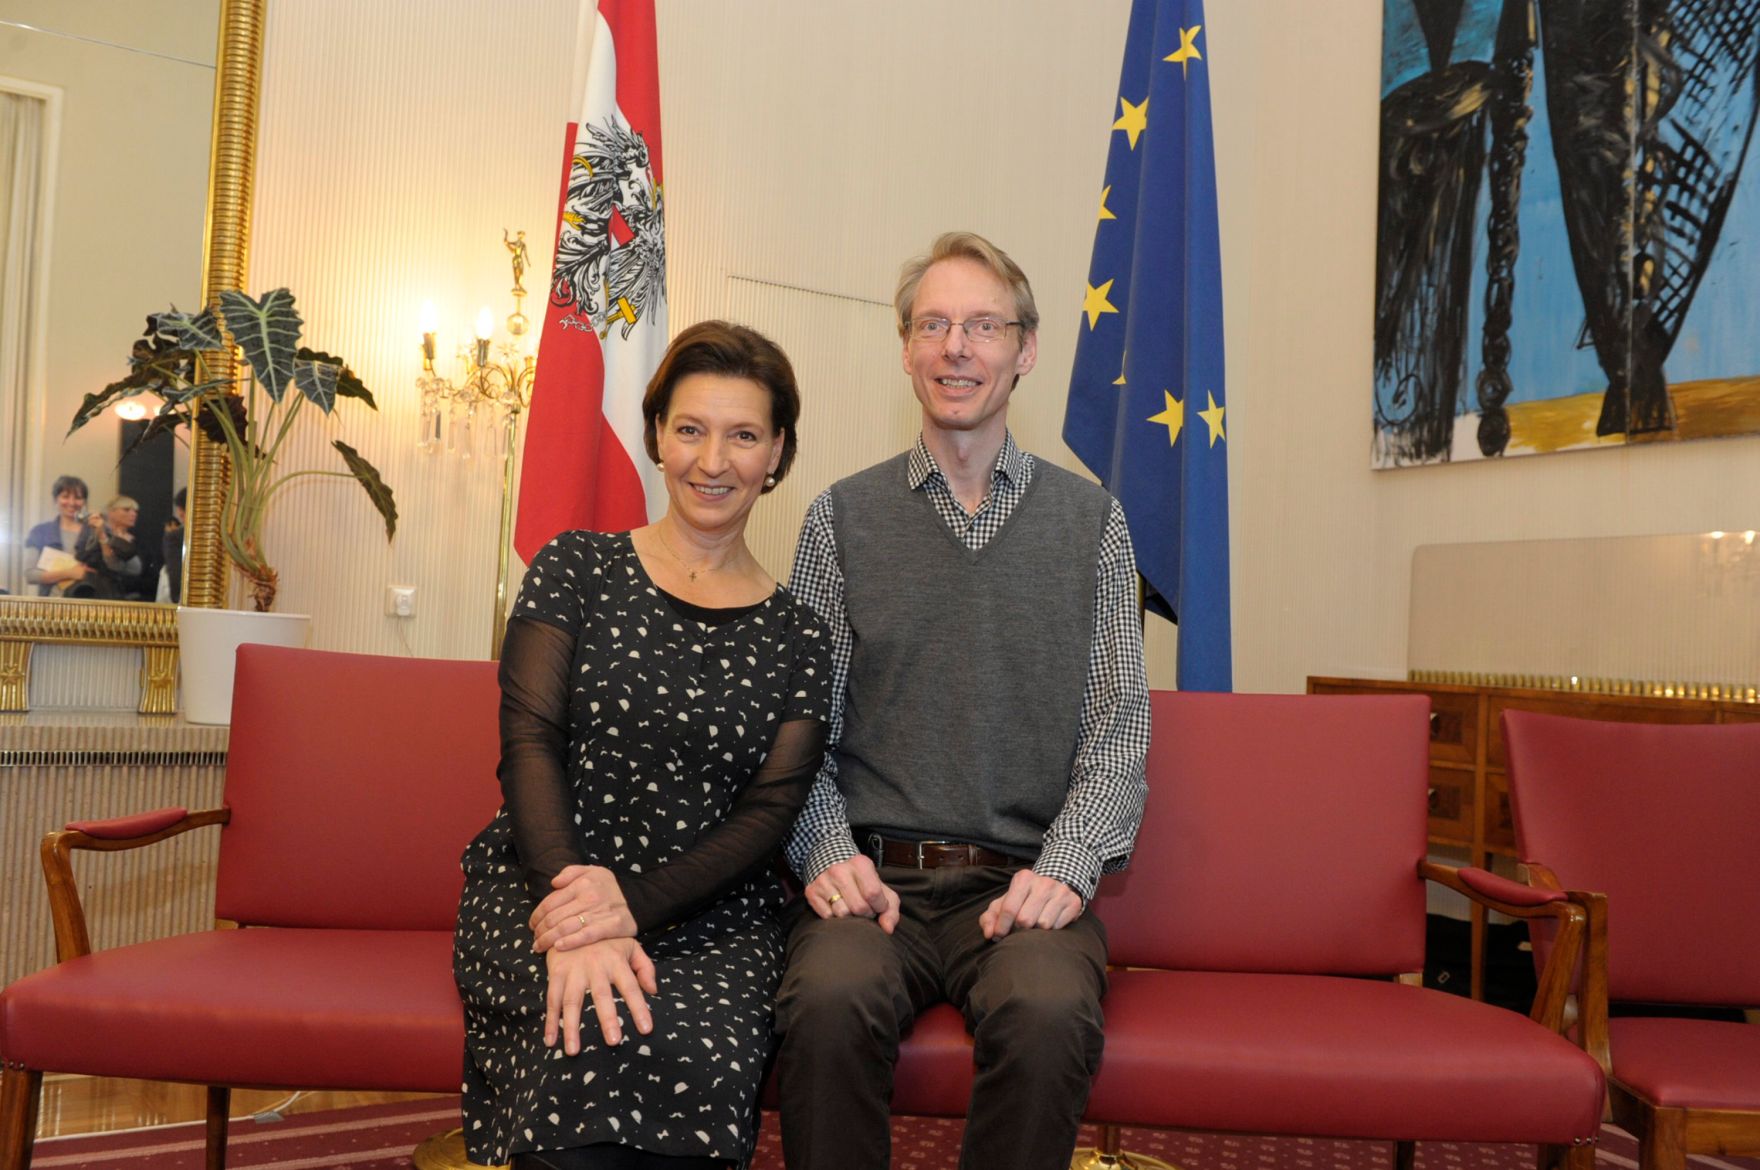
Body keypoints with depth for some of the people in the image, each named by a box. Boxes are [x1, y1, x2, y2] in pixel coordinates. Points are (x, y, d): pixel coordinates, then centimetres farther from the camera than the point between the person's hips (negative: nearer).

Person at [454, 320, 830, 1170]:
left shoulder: (795, 639, 9)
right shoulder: (575, 572, 7)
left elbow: (769, 813, 2)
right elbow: (528, 744, -3)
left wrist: (635, 906, -16)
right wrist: (577, 920, -19)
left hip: (709, 917, 2)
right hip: (540, 891, -1)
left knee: (702, 1055, -31)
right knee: (605, 1036, -34)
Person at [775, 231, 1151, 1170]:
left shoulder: (1091, 520, 10)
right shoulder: (842, 517, 10)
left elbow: (1118, 732, 6)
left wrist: (1065, 867, -10)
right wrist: (828, 852, -10)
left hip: (1023, 879, 0)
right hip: (874, 876, 0)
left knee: (1049, 1013, -32)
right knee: (831, 1001, -32)